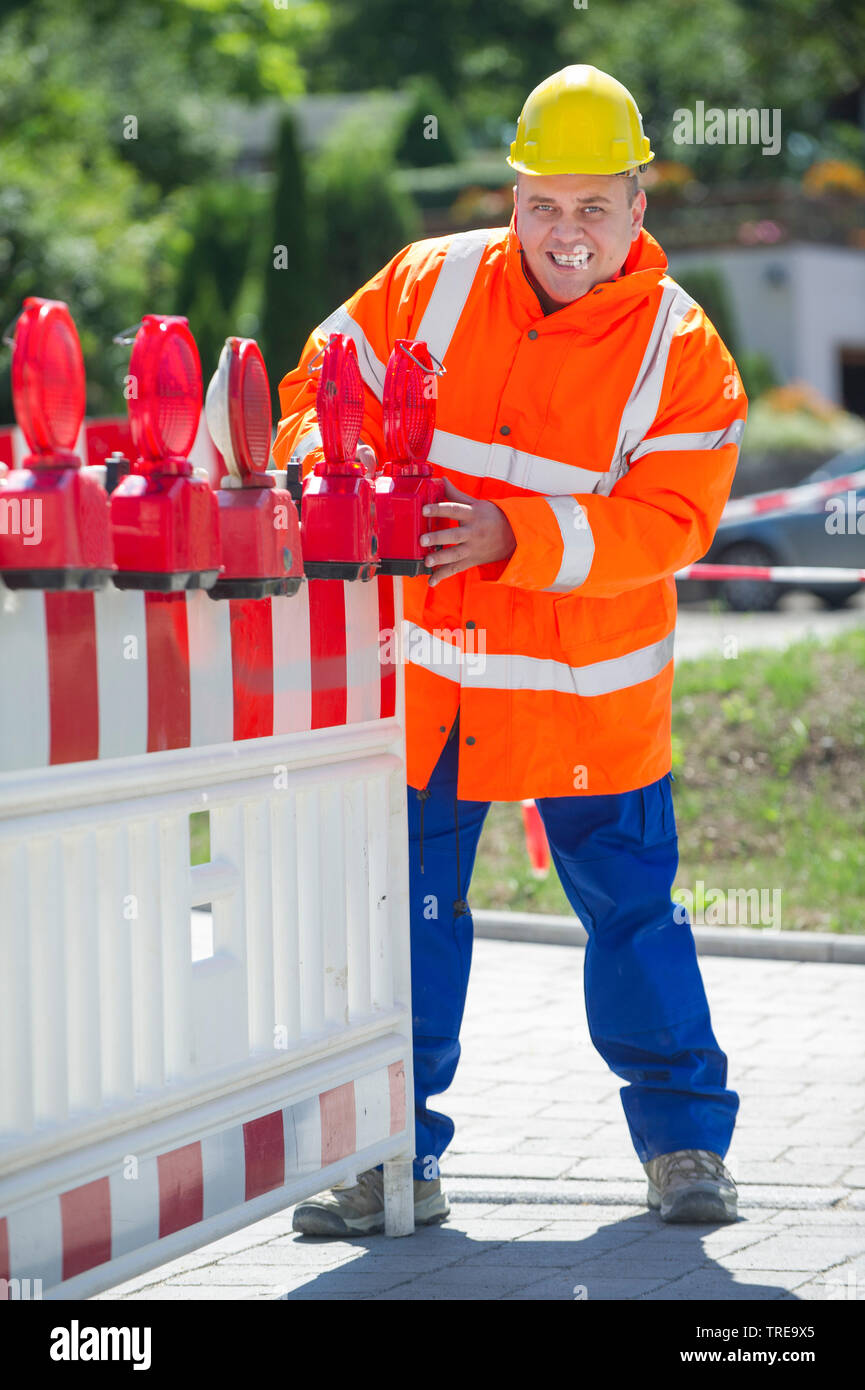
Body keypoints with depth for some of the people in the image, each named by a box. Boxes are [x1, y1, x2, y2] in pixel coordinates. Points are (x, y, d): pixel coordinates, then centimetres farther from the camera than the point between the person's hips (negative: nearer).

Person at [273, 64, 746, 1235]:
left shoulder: (681, 349, -8)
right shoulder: (430, 285, -1)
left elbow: (668, 520, -16)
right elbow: (324, 387, 5)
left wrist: (518, 537, -30)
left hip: (591, 692, -2)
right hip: (425, 668, 2)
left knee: (633, 909, 6)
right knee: (404, 911, 4)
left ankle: (684, 1140, 23)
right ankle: (398, 1159, 13)